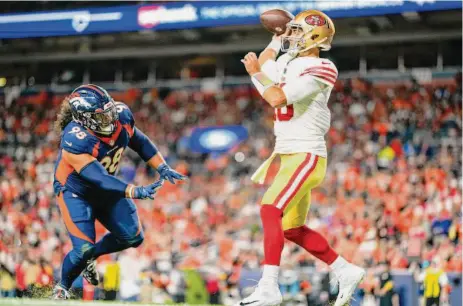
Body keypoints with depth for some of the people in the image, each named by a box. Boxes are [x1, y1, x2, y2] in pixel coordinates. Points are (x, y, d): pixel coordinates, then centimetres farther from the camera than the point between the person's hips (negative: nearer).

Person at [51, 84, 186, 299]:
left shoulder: (121, 116, -19)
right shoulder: (75, 141, -38)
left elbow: (139, 141, 1)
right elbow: (99, 178, -41)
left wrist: (162, 168, -5)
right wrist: (135, 192, -50)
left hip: (106, 190, 7)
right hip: (75, 192, -7)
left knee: (132, 237, 3)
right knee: (84, 247, -17)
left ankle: (89, 257, 28)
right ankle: (62, 288, 12)